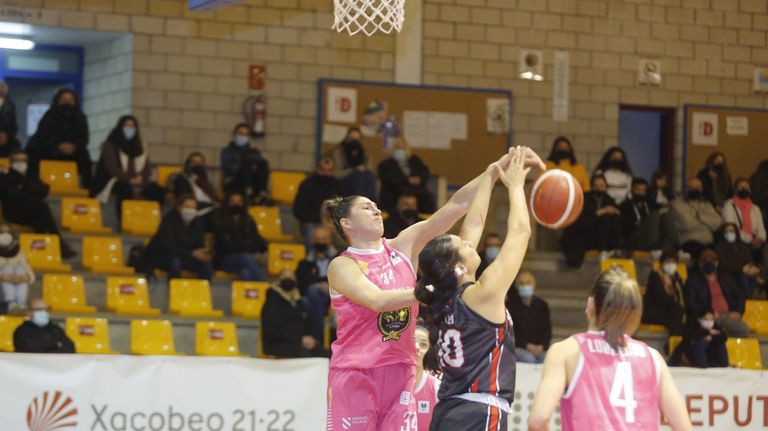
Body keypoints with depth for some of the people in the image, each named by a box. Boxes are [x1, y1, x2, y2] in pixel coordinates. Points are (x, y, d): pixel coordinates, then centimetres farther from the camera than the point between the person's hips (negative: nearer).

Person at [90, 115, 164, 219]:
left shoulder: (139, 146, 18)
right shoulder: (110, 145, 2)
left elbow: (147, 168, 13)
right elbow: (111, 167, -9)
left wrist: (141, 177, -11)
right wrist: (129, 179, -20)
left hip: (138, 181, 5)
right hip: (115, 181, -5)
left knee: (157, 190, -24)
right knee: (126, 188, -40)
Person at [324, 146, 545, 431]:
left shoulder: (404, 245, 7)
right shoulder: (342, 266, -6)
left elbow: (457, 205, 0)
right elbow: (376, 300, -24)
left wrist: (498, 167, -8)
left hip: (400, 372, 5)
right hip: (354, 373, -4)